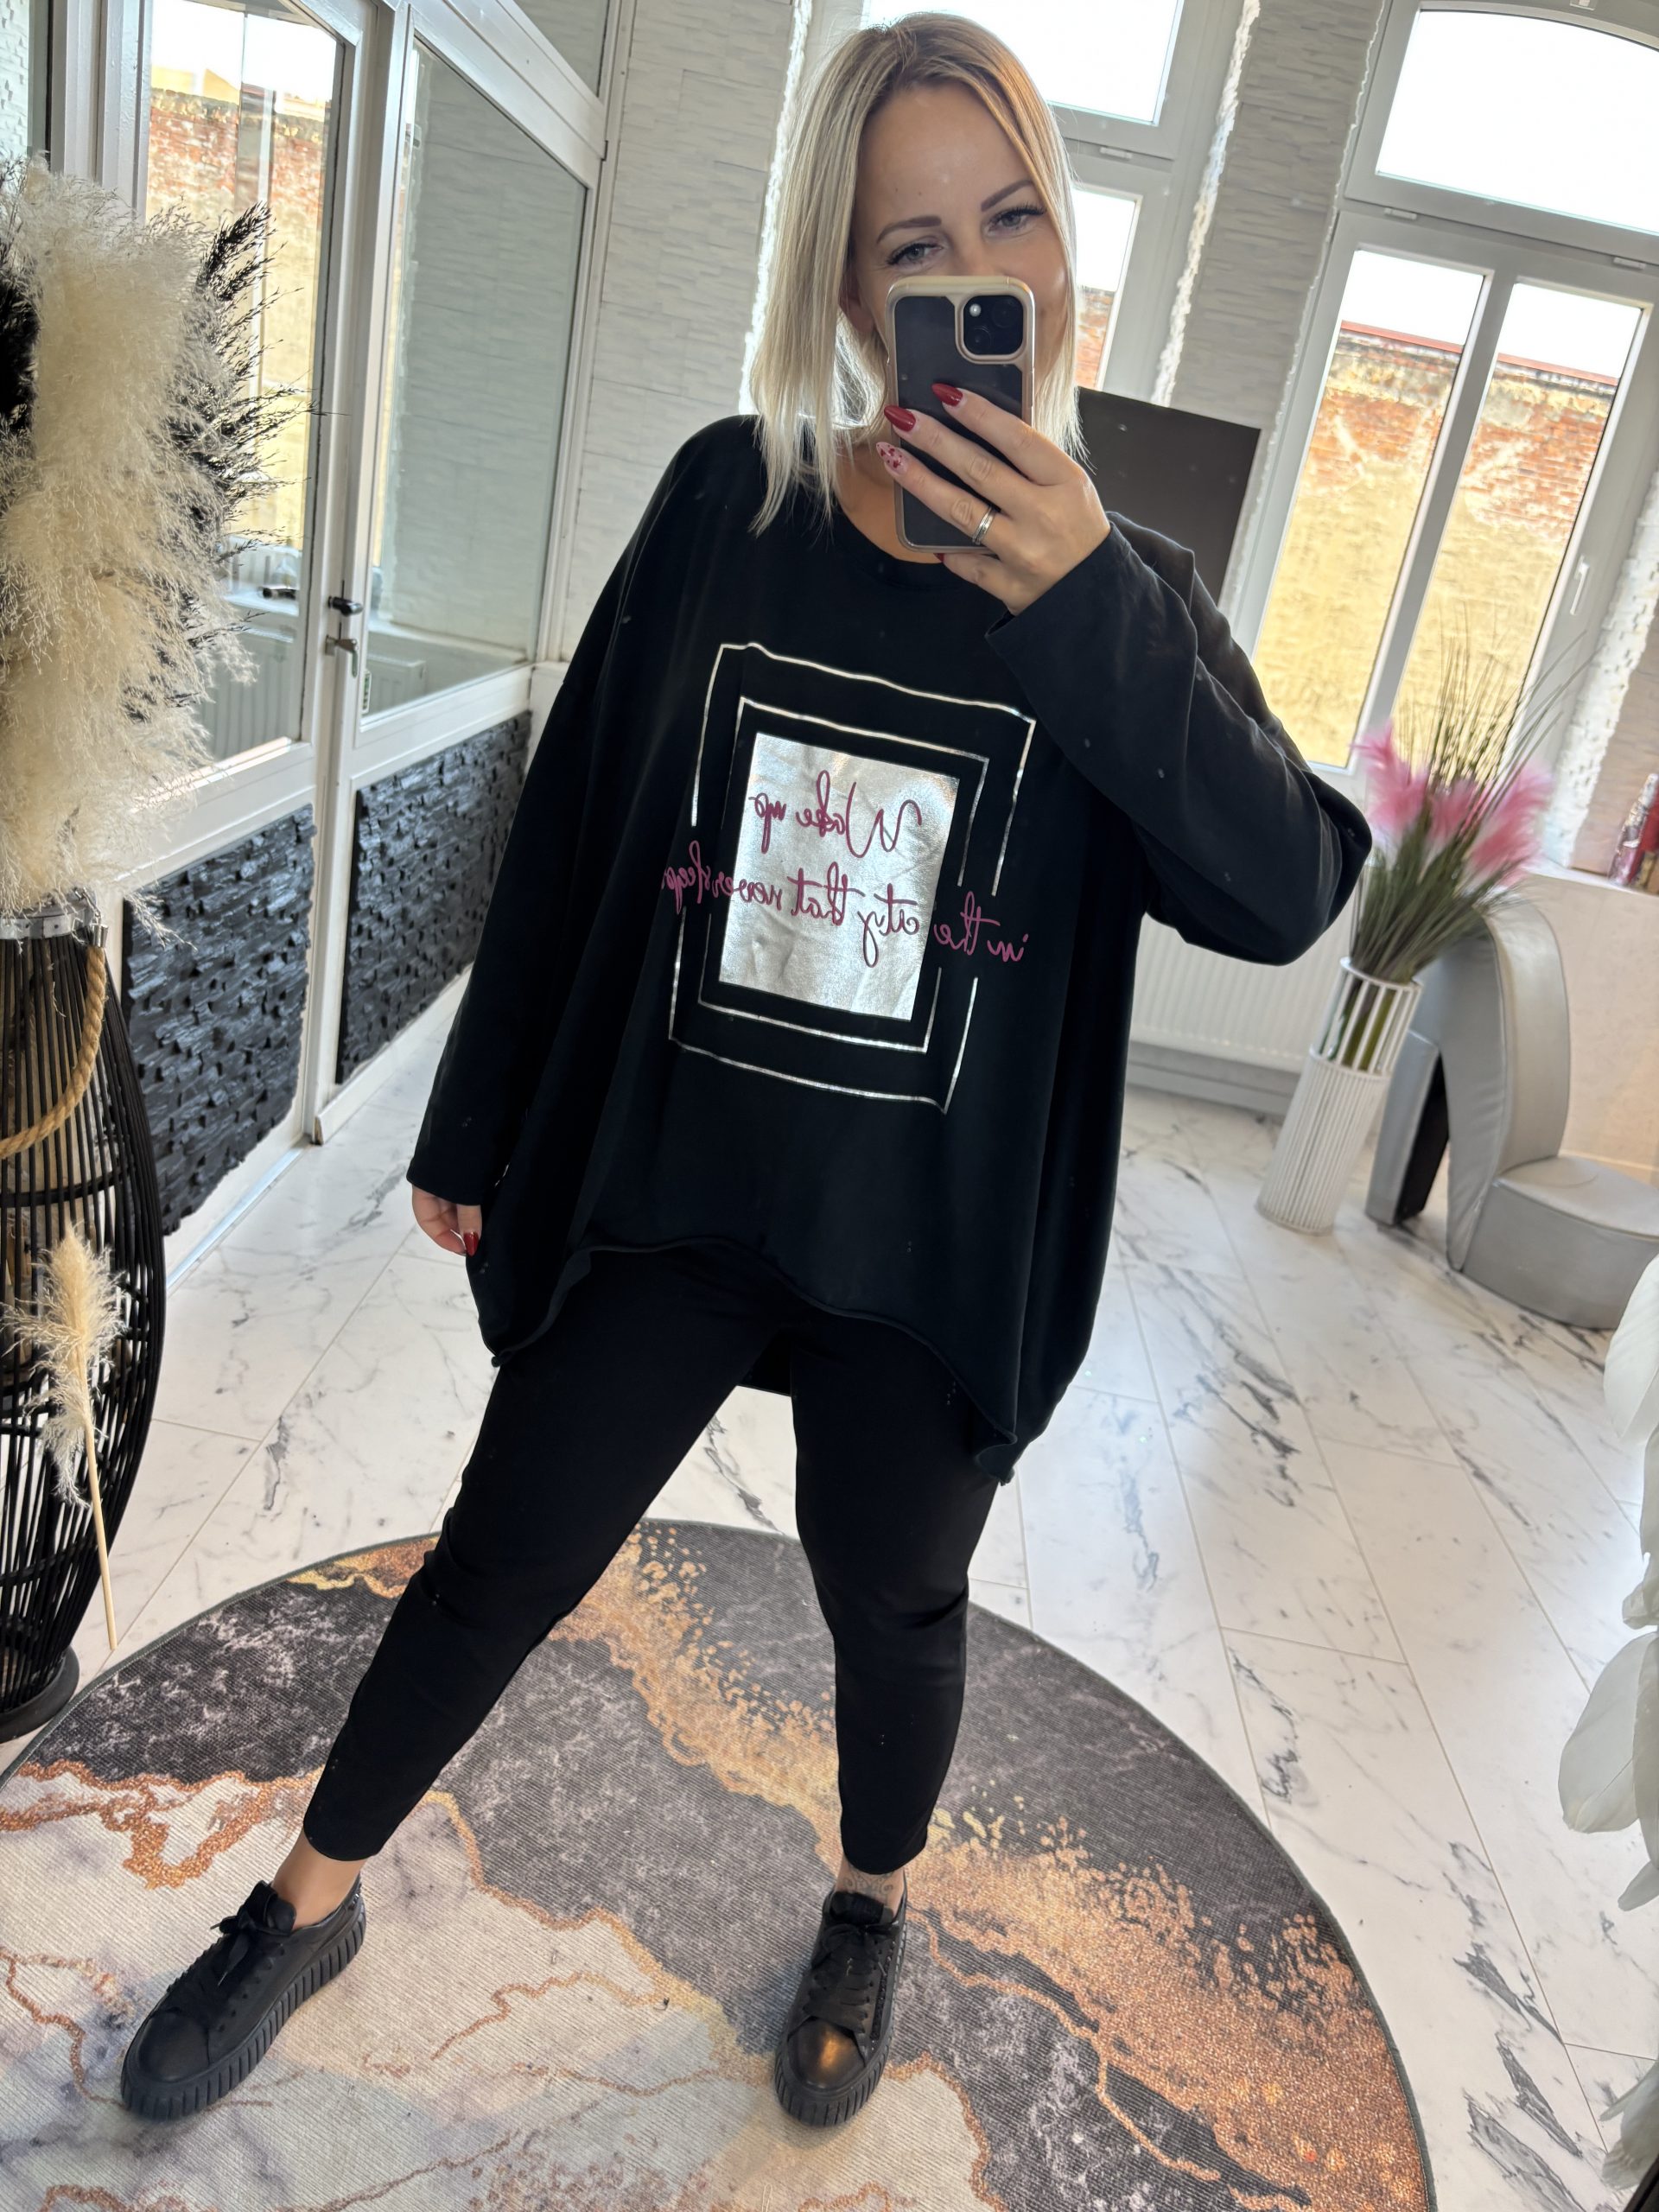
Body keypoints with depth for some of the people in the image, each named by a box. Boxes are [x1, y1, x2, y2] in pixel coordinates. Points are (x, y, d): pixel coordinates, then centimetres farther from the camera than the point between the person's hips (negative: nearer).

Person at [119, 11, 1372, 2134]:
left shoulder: (1126, 583, -3)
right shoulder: (726, 501, -4)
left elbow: (1286, 894, -15)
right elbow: (571, 825, 1)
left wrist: (1090, 611, -27)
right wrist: (477, 1124, 5)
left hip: (935, 1241, 1)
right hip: (664, 1182, 0)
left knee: (892, 1597, 18)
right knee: (500, 1561, 11)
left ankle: (872, 1905, 50)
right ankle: (310, 1900, 39)